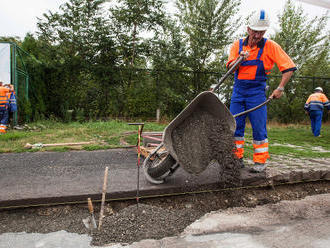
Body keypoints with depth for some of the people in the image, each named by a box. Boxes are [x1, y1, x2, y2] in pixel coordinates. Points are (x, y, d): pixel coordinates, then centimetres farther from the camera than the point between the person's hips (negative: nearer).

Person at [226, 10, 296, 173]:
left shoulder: (270, 46, -3)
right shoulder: (238, 45, 5)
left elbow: (289, 67, -3)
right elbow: (230, 67, -5)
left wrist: (280, 88, -10)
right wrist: (240, 58, -24)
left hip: (257, 92, -3)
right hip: (238, 90, 3)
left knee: (259, 128, -4)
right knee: (234, 125, 3)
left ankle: (261, 161, 8)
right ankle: (237, 158, 14)